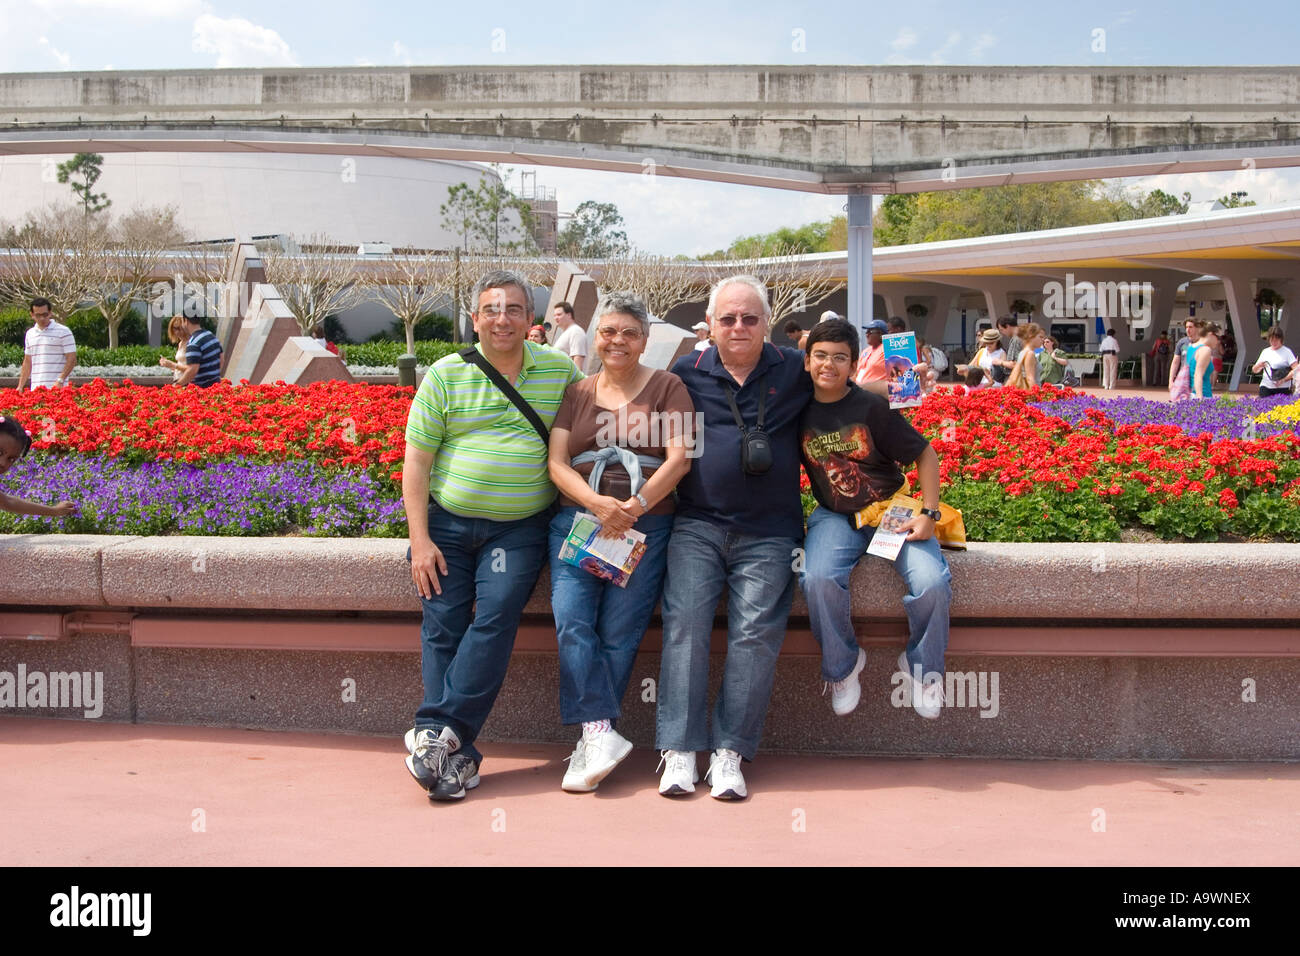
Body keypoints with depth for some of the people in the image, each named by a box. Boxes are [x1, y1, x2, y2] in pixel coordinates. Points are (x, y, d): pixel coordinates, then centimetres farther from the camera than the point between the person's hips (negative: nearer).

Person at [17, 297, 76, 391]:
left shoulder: (63, 332, -1)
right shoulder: (30, 333, 16)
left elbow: (71, 359, -5)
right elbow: (27, 362, 22)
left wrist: (60, 381, -16)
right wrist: (20, 386, 14)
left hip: (57, 388, -5)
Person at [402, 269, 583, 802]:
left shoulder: (559, 370, 7)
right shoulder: (446, 375, 4)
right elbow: (416, 461, 4)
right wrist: (419, 539, -4)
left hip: (520, 528, 0)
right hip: (447, 523, 1)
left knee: (496, 616, -20)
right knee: (443, 628, -7)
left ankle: (438, 731, -16)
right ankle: (457, 758, -4)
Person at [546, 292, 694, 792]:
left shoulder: (666, 387, 8)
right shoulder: (576, 393, 15)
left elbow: (679, 458, -4)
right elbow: (557, 463, 5)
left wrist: (636, 504, -18)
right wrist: (598, 503, -13)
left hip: (646, 526, -2)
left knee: (618, 632, -6)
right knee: (571, 621, -15)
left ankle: (593, 739, 3)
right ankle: (603, 734, -13)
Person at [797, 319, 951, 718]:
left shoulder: (872, 407, -11)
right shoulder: (800, 411, -3)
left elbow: (925, 454, -3)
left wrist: (929, 513, -9)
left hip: (892, 509, -1)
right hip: (835, 516, 1)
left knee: (933, 583, -23)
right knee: (818, 580, -29)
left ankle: (921, 665, 6)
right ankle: (842, 664, -2)